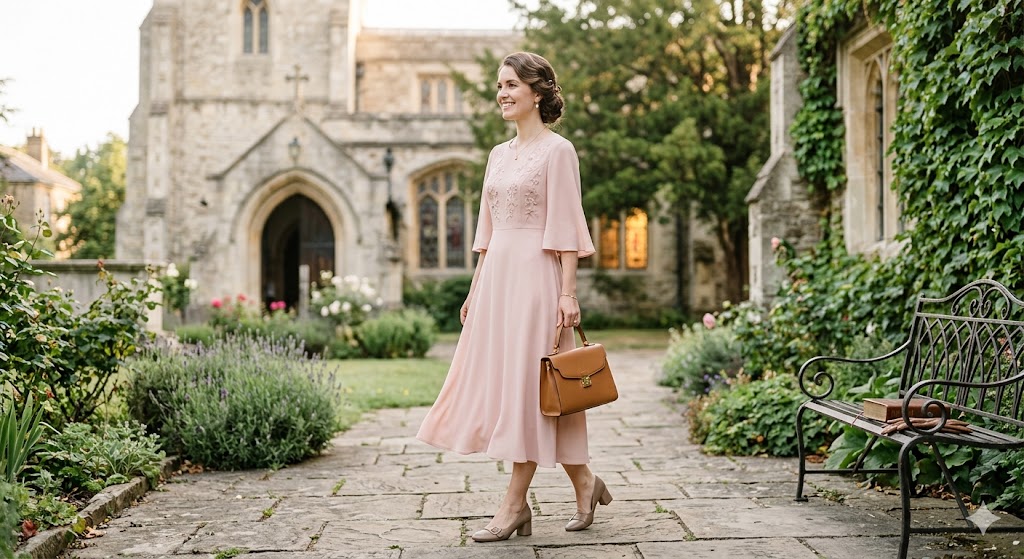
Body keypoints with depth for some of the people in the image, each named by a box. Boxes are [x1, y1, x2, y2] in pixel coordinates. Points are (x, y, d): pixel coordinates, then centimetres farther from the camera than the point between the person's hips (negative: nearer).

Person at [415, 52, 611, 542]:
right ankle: (584, 483, 17)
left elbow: (564, 226, -10)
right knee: (501, 384, 6)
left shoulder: (557, 150, -4)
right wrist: (476, 289, 16)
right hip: (496, 275, 8)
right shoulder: (499, 155, 17)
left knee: (528, 385, -4)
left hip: (535, 276, -8)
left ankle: (515, 504, 2)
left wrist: (567, 292, -15)